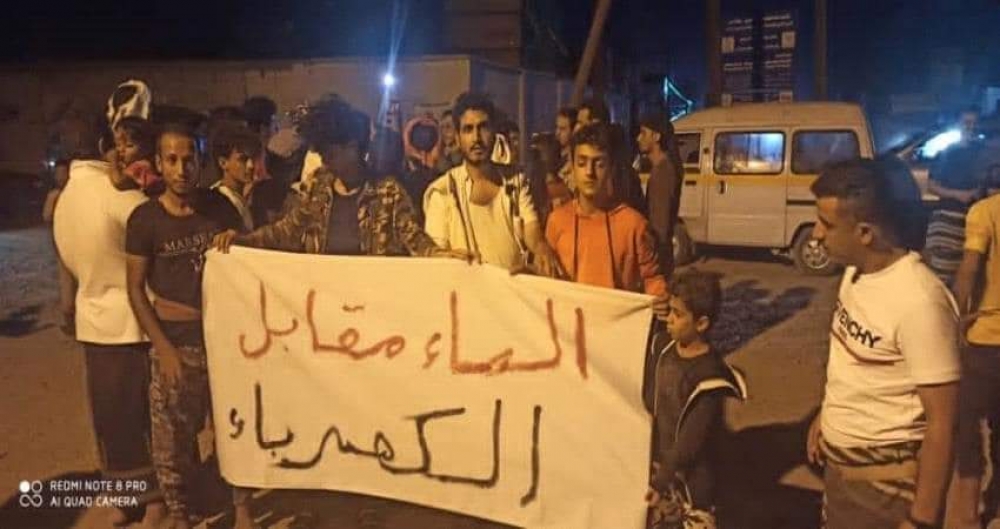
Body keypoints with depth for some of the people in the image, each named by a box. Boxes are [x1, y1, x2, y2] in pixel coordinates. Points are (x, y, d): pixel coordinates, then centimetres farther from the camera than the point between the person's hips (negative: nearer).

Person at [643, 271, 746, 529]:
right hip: (661, 461, 7)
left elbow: (692, 439, -24)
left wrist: (662, 480, -19)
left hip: (692, 472, -7)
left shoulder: (709, 377, -26)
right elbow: (650, 399, 6)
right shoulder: (662, 345, -6)